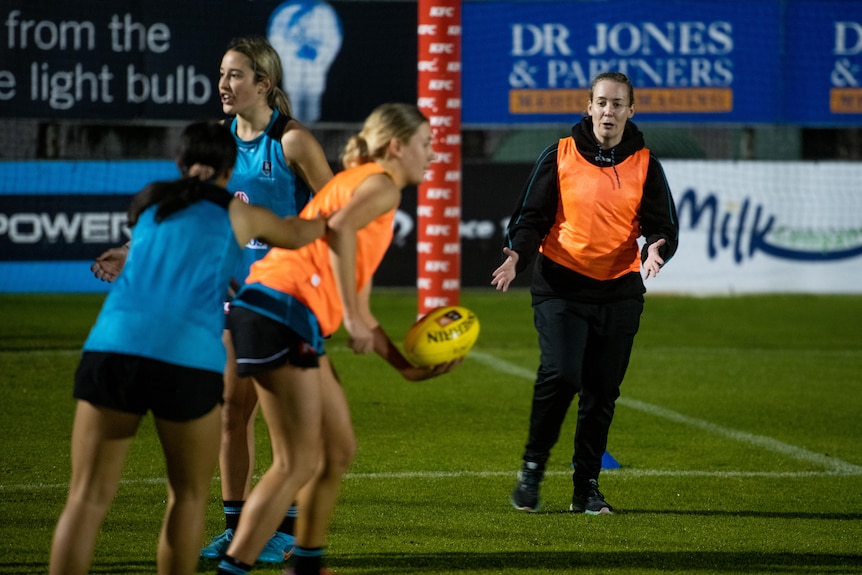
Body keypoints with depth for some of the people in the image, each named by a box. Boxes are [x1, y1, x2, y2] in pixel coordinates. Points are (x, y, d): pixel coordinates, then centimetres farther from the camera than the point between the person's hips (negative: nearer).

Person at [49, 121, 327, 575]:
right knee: (188, 496, 17)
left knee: (87, 498, 2)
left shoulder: (150, 203, 24)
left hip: (112, 347, 2)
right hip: (188, 360, -2)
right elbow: (300, 234, 37)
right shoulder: (239, 214, 17)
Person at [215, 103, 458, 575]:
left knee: (339, 449, 17)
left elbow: (358, 309, 29)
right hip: (282, 310, -10)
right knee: (299, 464, -9)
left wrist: (405, 365, 24)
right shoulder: (381, 183, -1)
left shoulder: (364, 185, 29)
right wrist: (353, 318, -21)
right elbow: (340, 229, -25)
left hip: (291, 321, 10)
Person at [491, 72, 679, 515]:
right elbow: (531, 215, 3)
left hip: (619, 291, 2)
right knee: (561, 375, -18)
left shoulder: (644, 165, 7)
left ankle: (586, 486, 15)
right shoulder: (559, 157, 2)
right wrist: (518, 254, -15)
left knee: (602, 391, 4)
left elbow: (663, 224, 7)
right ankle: (533, 466, 2)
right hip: (561, 286, -2)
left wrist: (656, 250, -16)